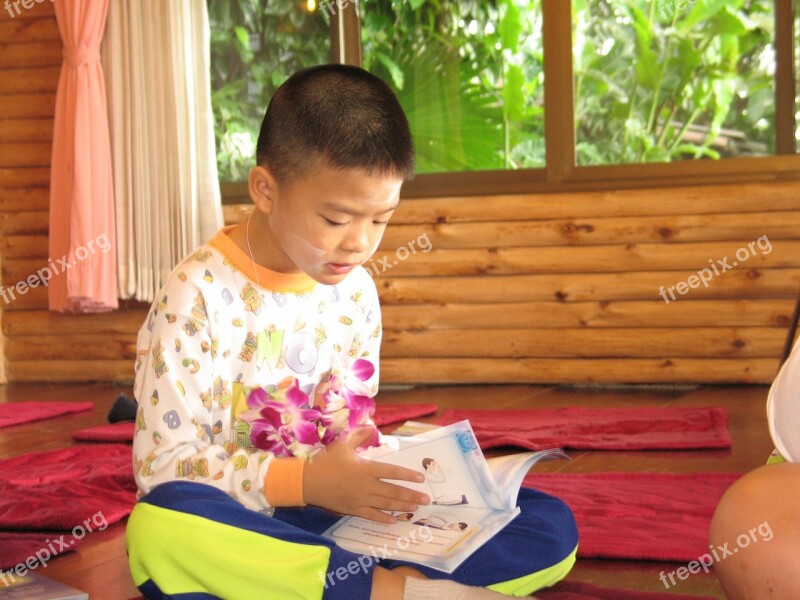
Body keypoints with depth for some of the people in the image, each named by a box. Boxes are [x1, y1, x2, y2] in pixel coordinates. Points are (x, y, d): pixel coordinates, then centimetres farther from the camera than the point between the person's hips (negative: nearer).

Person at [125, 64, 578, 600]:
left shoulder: (355, 290, 6)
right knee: (158, 525, -41)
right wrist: (305, 480, -23)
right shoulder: (198, 295, -11)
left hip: (335, 519, 4)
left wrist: (378, 471, -9)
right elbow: (162, 464, -14)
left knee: (553, 527, -9)